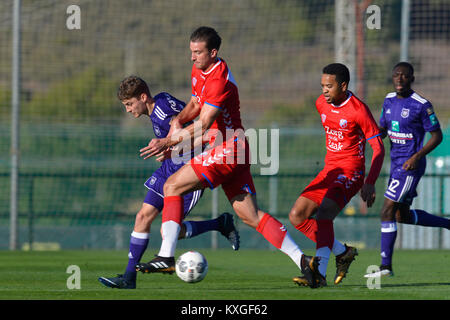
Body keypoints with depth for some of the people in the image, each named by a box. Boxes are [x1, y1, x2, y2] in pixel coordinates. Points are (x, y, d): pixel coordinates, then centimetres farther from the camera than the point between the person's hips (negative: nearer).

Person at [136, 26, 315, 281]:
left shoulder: (219, 80, -19)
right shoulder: (199, 71, 11)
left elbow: (202, 126, -23)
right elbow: (196, 103, 27)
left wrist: (167, 142, -25)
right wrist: (180, 119, 5)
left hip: (227, 149, -10)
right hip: (235, 153, 10)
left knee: (173, 186, -10)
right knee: (251, 216, 7)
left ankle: (166, 256, -16)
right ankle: (302, 260, 6)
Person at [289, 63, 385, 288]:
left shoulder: (358, 110, -14)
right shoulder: (321, 104, 7)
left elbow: (378, 148, -12)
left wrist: (370, 183, -22)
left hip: (351, 173, -8)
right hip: (329, 171, 8)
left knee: (323, 214, -28)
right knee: (296, 216, -2)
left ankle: (319, 274, -35)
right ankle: (342, 252, 9)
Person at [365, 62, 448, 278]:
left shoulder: (421, 105, -14)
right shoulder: (389, 100, 8)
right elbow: (382, 130, 18)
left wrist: (417, 156, -22)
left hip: (410, 165, -9)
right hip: (396, 163, 9)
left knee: (387, 212, -11)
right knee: (403, 215, 16)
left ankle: (386, 266, -5)